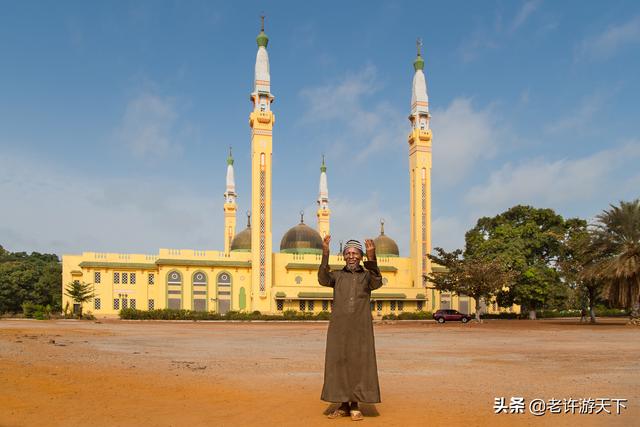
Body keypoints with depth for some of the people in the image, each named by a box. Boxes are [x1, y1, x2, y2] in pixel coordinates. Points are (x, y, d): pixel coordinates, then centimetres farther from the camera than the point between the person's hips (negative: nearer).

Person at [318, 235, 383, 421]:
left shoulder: (367, 276, 7)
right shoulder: (337, 275, 11)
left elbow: (377, 282, -16)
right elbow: (323, 280, -11)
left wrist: (372, 258, -30)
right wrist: (325, 254, -22)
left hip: (361, 329, -1)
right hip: (339, 328, 1)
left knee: (359, 364, -2)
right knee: (339, 363, 2)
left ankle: (355, 406, 7)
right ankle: (343, 405, 13)